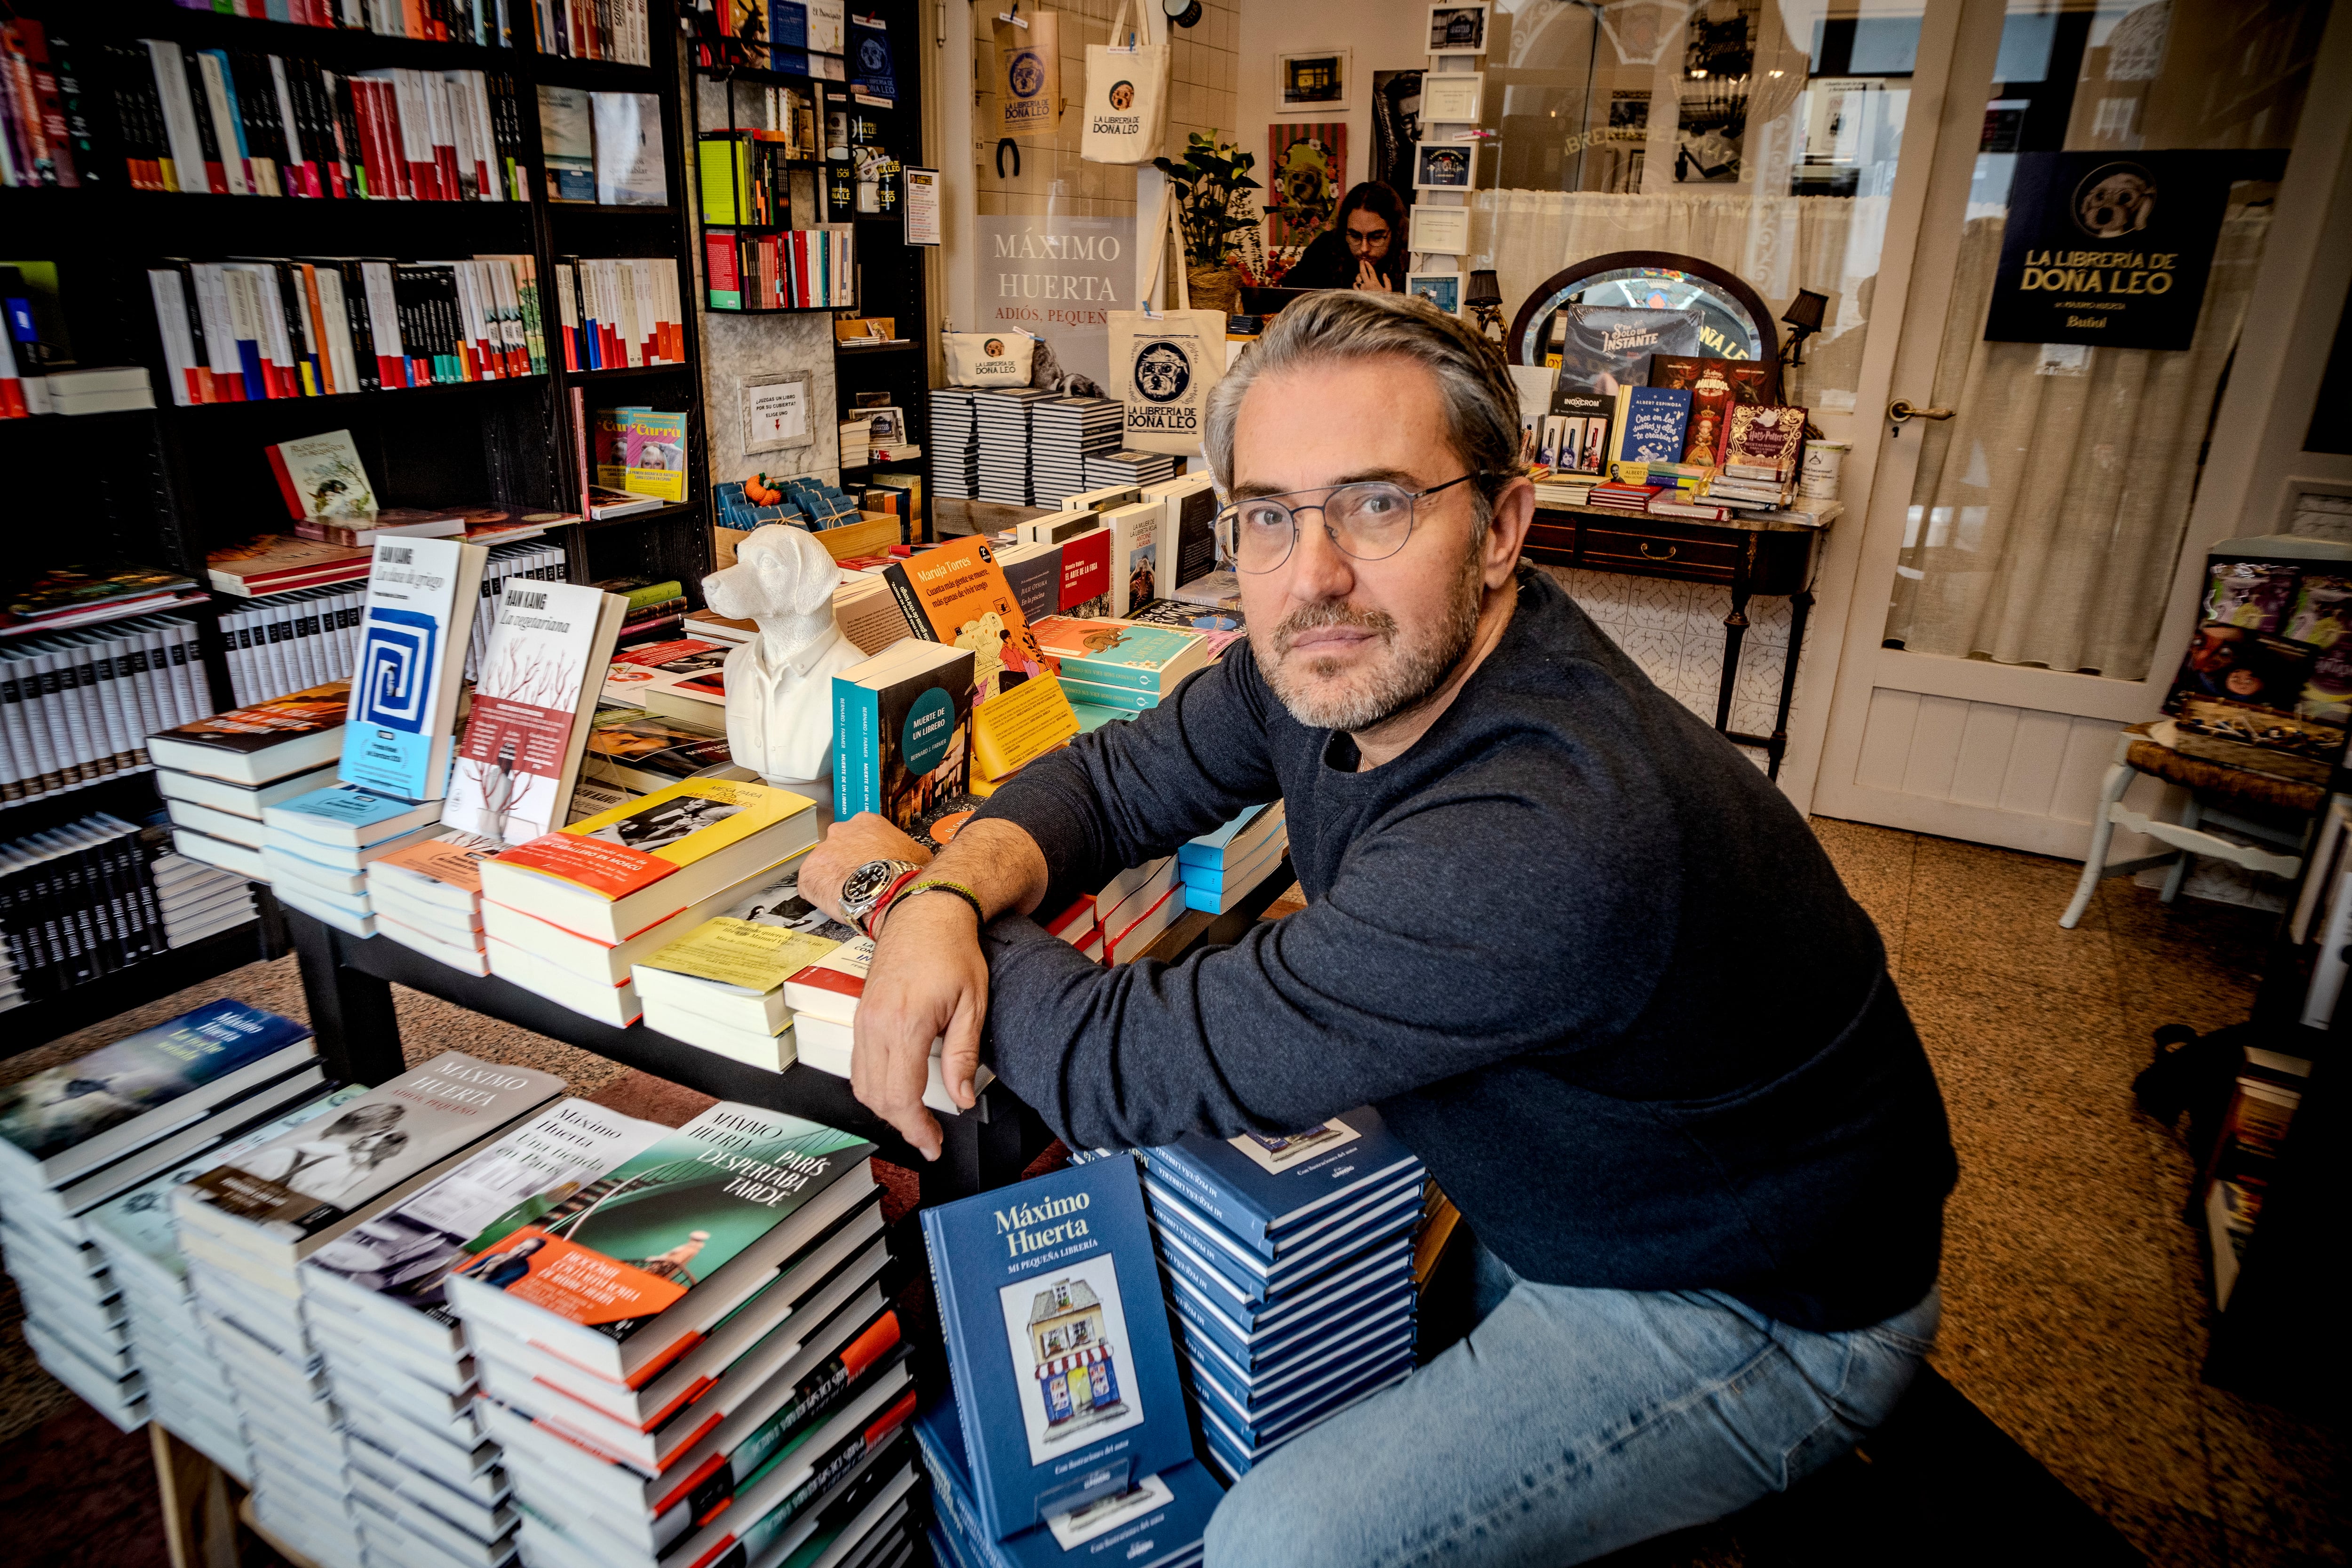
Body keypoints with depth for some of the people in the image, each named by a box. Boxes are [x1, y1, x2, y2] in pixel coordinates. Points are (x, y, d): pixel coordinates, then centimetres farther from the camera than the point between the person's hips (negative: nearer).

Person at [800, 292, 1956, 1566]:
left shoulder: (1548, 842, -41)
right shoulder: (1343, 660, -13)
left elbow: (1126, 1068, -33)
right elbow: (1116, 778, -1)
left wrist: (892, 884, -16)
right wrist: (951, 893, -23)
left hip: (1753, 1306, -7)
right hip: (1536, 1195, 7)